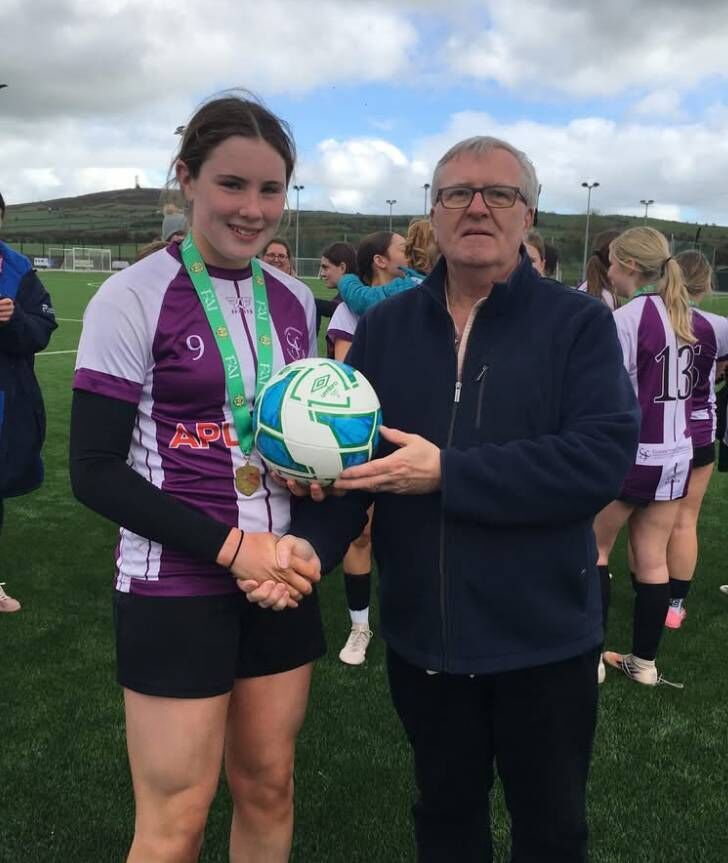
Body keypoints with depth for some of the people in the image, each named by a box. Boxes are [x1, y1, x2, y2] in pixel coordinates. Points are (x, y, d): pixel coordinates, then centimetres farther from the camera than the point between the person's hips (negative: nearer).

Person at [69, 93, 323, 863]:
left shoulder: (294, 300, 5)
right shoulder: (134, 298, -11)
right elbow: (95, 472, -12)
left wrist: (304, 542, -4)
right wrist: (231, 547, -18)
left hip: (282, 578, 5)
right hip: (176, 589, -5)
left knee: (268, 788, 16)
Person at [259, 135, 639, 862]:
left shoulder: (578, 324, -9)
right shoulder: (385, 327, 2)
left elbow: (602, 456, -22)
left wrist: (447, 473, -25)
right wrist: (312, 543, -21)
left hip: (543, 635, -2)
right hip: (422, 632, 3)